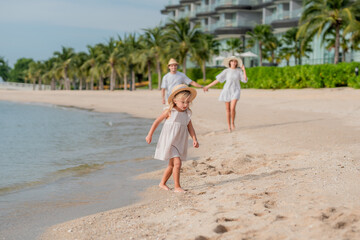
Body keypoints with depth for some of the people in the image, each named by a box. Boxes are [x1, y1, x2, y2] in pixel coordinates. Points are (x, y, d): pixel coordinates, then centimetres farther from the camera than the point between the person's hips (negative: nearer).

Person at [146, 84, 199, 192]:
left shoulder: (187, 113, 3)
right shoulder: (169, 112, -11)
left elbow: (190, 127, 6)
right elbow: (157, 121, -2)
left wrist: (194, 139, -8)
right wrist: (150, 135, 1)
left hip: (179, 143, 6)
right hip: (168, 142, -6)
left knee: (171, 165, 16)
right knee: (177, 163, -16)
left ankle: (162, 183, 35)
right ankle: (177, 187, -8)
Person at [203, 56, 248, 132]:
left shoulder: (239, 71, 1)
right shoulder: (226, 71, 1)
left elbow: (245, 80, -5)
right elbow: (217, 79, 3)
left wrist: (244, 70, -12)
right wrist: (208, 86, 0)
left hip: (235, 91, -1)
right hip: (227, 90, 1)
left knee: (232, 108, -19)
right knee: (228, 109, 4)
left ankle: (233, 122, 8)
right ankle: (229, 126, 18)